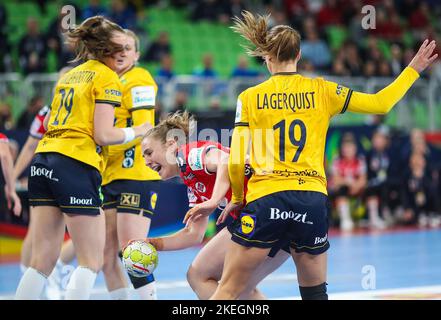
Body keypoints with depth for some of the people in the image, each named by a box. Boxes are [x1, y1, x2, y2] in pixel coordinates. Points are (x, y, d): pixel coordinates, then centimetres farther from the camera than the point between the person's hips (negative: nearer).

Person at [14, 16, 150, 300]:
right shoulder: (107, 78, -3)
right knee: (91, 262, -1)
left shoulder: (69, 75, 21)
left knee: (43, 260, 8)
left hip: (43, 162, 8)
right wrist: (136, 132, 5)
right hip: (77, 167, -8)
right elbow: (103, 135, -11)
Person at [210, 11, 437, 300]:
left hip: (266, 200, -2)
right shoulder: (321, 91, 6)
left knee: (229, 290, 0)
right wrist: (414, 68, 22)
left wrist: (237, 198, 18)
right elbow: (381, 103, 9)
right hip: (313, 201, 2)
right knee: (315, 292, 18)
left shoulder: (249, 98, 4)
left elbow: (236, 161, 0)